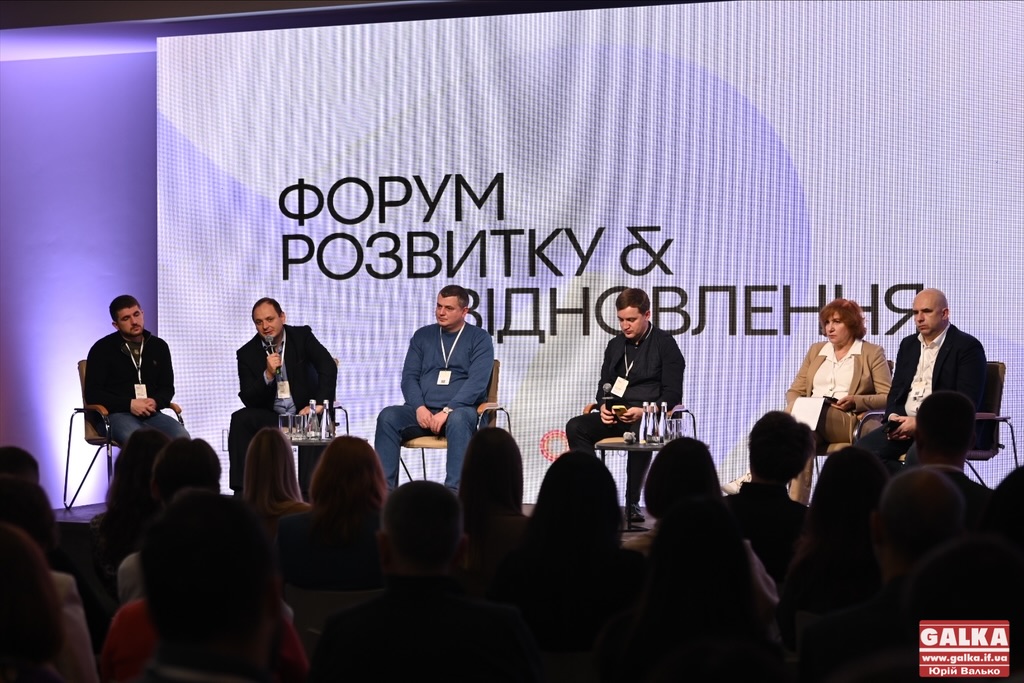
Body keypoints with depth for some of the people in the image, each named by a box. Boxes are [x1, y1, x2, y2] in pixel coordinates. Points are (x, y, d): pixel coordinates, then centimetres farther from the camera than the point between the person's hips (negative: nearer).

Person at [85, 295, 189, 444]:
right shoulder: (102, 349, 3)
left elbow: (167, 388, 20)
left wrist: (155, 402, -6)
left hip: (150, 414, 4)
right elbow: (92, 394, -1)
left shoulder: (159, 346, 15)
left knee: (181, 437, -29)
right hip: (115, 414, -4)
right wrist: (129, 404, -15)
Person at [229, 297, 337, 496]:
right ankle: (242, 490, -23)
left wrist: (318, 404, -24)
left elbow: (329, 368, -12)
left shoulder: (302, 336, -1)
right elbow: (248, 399, -6)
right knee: (240, 419, -23)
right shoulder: (247, 353, 0)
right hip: (271, 417, 2)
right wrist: (268, 375, -24)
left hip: (304, 412, -2)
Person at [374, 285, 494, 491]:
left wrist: (447, 410, -20)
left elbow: (477, 382, -7)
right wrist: (419, 407, -9)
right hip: (423, 411, 4)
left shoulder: (479, 338, 5)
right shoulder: (422, 335, 17)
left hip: (460, 410, -3)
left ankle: (454, 491, -46)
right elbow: (409, 376, 11)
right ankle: (384, 488, -31)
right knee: (387, 416, -26)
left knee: (458, 420, -39)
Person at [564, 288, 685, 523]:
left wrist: (644, 411, -21)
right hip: (616, 415, 6)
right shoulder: (615, 345, 18)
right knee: (575, 427, -21)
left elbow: (672, 394, -5)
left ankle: (633, 503, -29)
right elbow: (604, 384, 22)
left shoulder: (665, 344, 1)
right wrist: (604, 405, -2)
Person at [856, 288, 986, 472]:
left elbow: (967, 402, -12)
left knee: (916, 455, -38)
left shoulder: (967, 346, -3)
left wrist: (920, 423, -19)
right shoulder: (908, 344, 19)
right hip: (905, 422, 7)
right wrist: (893, 417, -4)